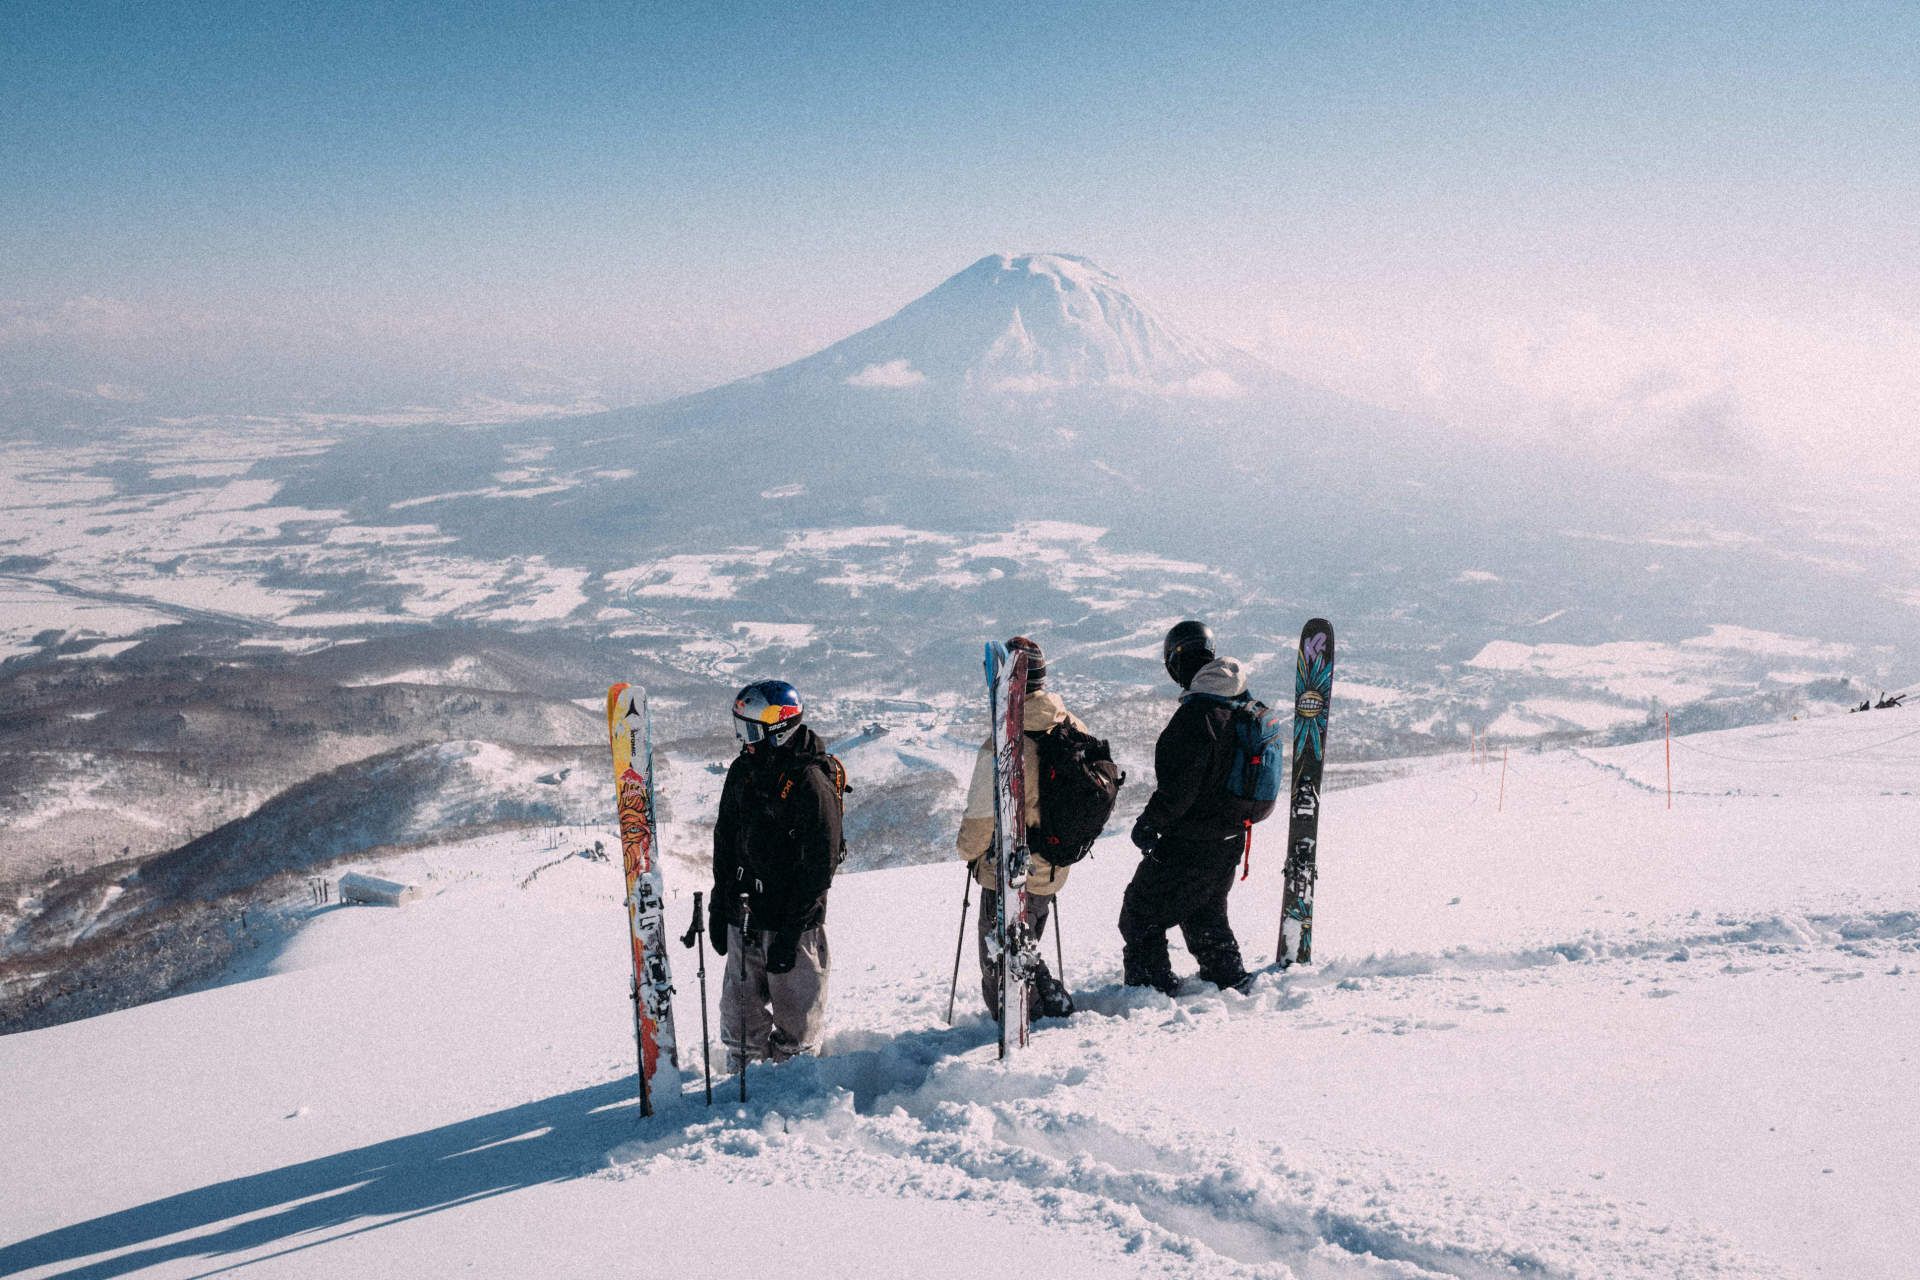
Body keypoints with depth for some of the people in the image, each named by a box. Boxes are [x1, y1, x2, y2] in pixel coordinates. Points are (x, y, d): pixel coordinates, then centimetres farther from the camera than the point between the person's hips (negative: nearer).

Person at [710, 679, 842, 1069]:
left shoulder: (811, 782, -15)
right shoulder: (743, 771, 6)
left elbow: (820, 866, -15)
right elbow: (725, 843, 15)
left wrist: (790, 932, -17)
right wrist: (719, 909, 12)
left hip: (793, 922, -6)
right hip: (742, 919, 6)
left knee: (796, 1022, 4)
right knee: (741, 1021, 14)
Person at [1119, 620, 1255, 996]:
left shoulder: (1196, 713, -25)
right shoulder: (1242, 705, 4)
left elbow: (1179, 786, -25)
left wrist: (1149, 823, -13)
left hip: (1189, 845, -9)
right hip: (1230, 840, 9)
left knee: (1140, 916, 5)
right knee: (1206, 915, 27)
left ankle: (1151, 988, 8)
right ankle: (1230, 982, 33)